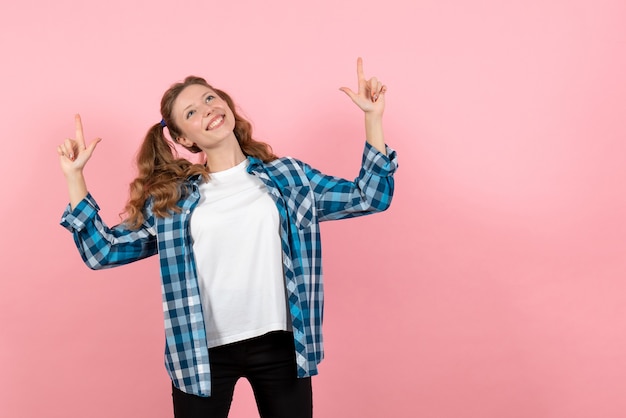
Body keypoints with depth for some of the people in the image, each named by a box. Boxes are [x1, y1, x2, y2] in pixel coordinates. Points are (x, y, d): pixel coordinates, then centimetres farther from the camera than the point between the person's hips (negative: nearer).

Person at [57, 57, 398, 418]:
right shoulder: (169, 198, 4)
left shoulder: (288, 177, 5)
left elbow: (369, 197, 7)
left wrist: (373, 118, 1)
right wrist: (74, 176, 1)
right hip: (202, 352, 0)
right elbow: (104, 250, 7)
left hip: (280, 345, 0)